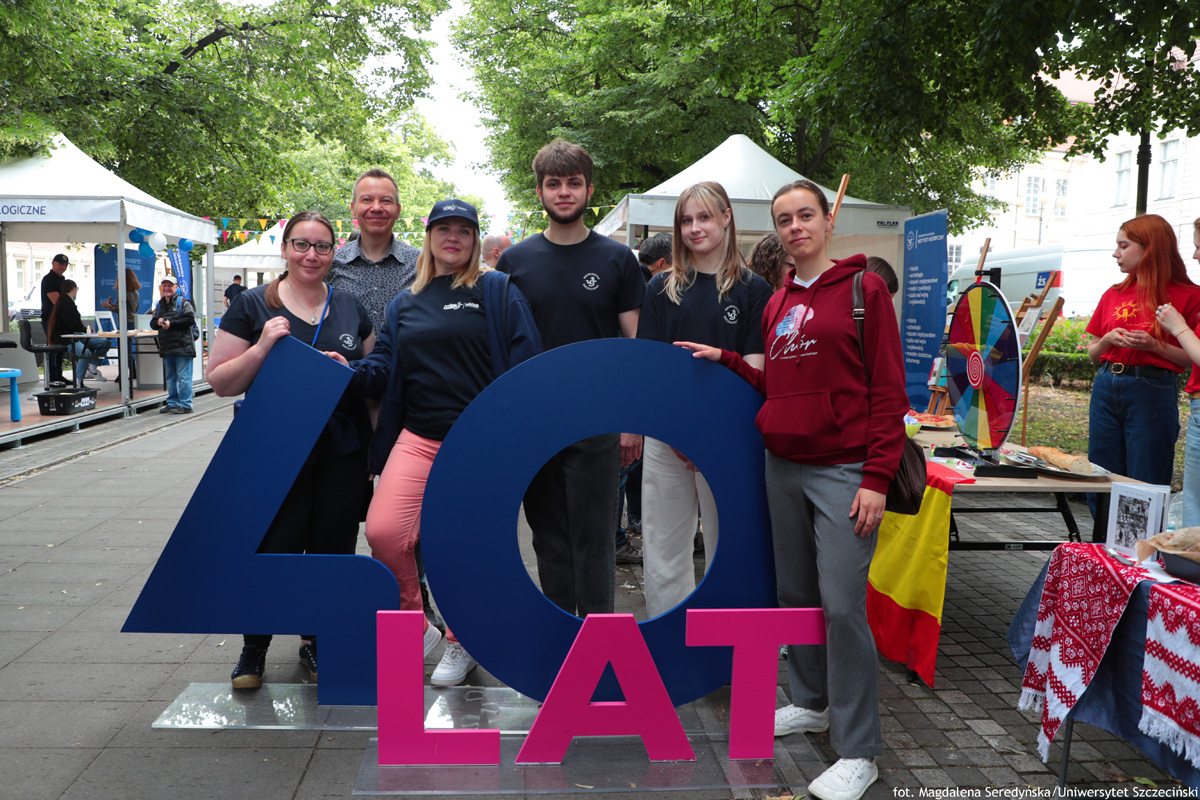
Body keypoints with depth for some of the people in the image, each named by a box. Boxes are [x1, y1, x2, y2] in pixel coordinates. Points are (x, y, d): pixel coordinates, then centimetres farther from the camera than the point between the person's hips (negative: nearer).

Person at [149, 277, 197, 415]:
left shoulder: (183, 302, -3)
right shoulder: (159, 305, 18)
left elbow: (190, 319, -13)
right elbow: (152, 324, 21)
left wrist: (171, 324, -16)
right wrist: (158, 322, -2)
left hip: (182, 346, -7)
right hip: (166, 348, 7)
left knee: (183, 376, -7)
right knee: (170, 377, 14)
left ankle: (185, 404, -3)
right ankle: (172, 403, 22)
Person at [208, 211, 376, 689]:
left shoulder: (350, 308, 10)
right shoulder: (253, 306, 1)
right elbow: (220, 382, 0)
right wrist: (262, 347, -16)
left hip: (343, 454, 3)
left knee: (333, 550, 7)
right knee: (273, 550, -1)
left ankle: (316, 643, 27)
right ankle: (254, 648, 21)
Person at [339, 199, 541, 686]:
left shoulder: (497, 293, 4)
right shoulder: (404, 304, 17)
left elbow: (525, 365, -3)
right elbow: (384, 367, 14)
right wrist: (351, 372, -8)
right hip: (418, 438, 3)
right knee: (383, 531, -13)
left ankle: (461, 641, 28)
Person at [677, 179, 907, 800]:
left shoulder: (863, 289, -4)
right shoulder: (777, 304, 14)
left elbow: (888, 389, -8)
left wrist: (877, 476, -14)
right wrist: (726, 361, 8)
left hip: (844, 469, -6)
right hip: (783, 468, 6)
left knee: (842, 603, -7)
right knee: (795, 592, 14)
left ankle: (858, 750, 5)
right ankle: (811, 702, 33)